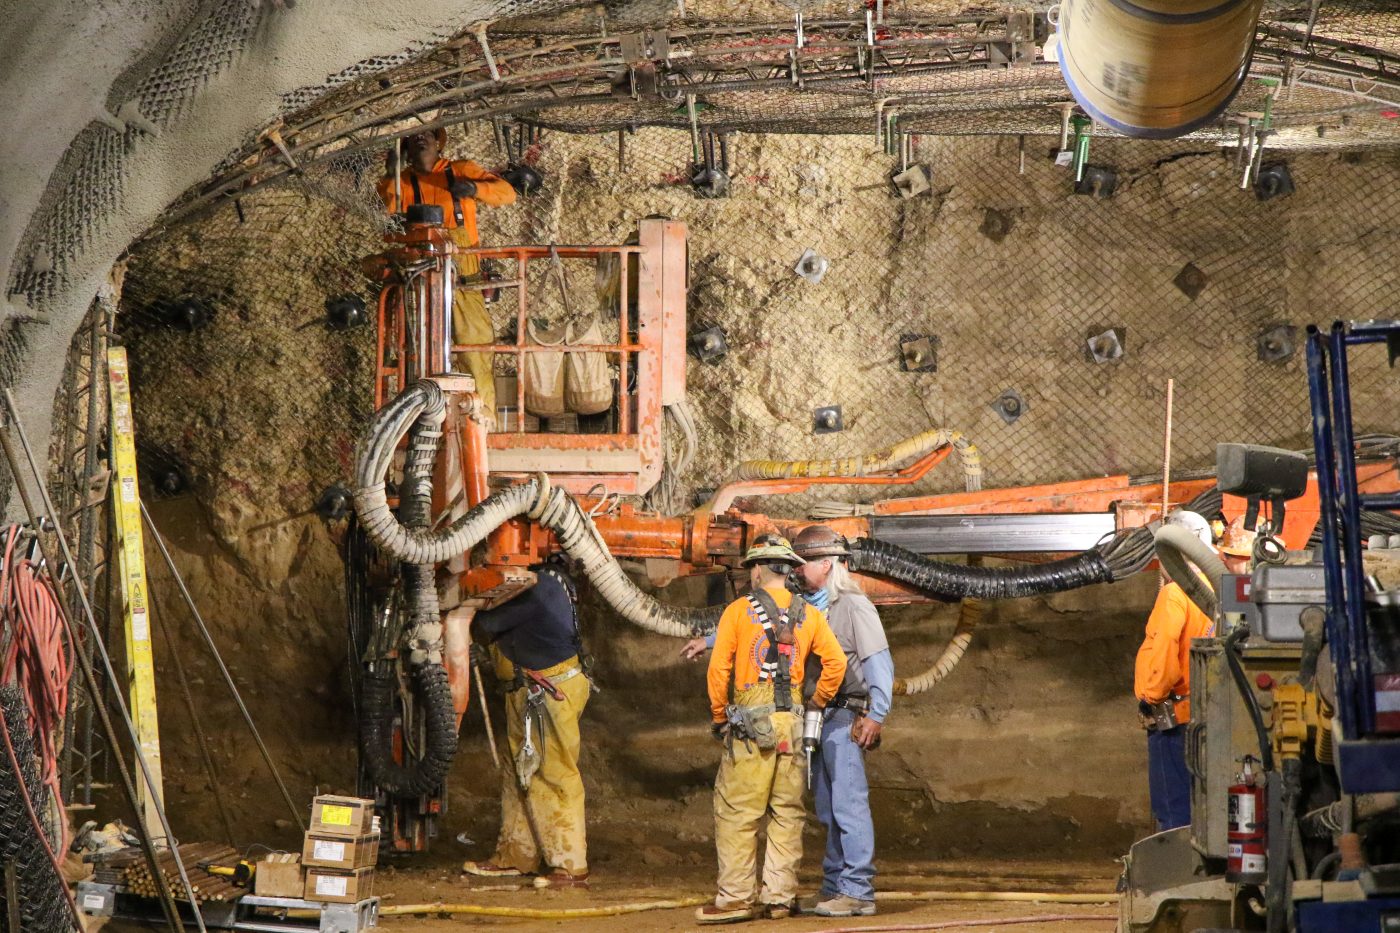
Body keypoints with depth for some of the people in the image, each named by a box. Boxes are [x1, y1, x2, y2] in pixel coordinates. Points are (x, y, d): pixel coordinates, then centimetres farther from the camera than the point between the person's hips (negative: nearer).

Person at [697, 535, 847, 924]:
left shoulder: (738, 611, -2)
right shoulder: (808, 614, 7)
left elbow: (718, 668, -5)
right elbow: (836, 662, -1)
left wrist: (719, 716, 5)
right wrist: (817, 701, 11)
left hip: (749, 723, -4)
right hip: (792, 724, 4)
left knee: (736, 812, 0)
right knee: (787, 812, 9)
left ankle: (736, 898, -2)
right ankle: (780, 896, 10)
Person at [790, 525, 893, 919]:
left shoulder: (854, 605, -8)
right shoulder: (804, 607, 15)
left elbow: (880, 662, -13)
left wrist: (877, 715, -19)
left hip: (844, 719, -8)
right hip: (815, 719, 8)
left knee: (849, 804, -9)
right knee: (829, 809, 11)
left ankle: (858, 893, -8)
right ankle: (834, 888, 16)